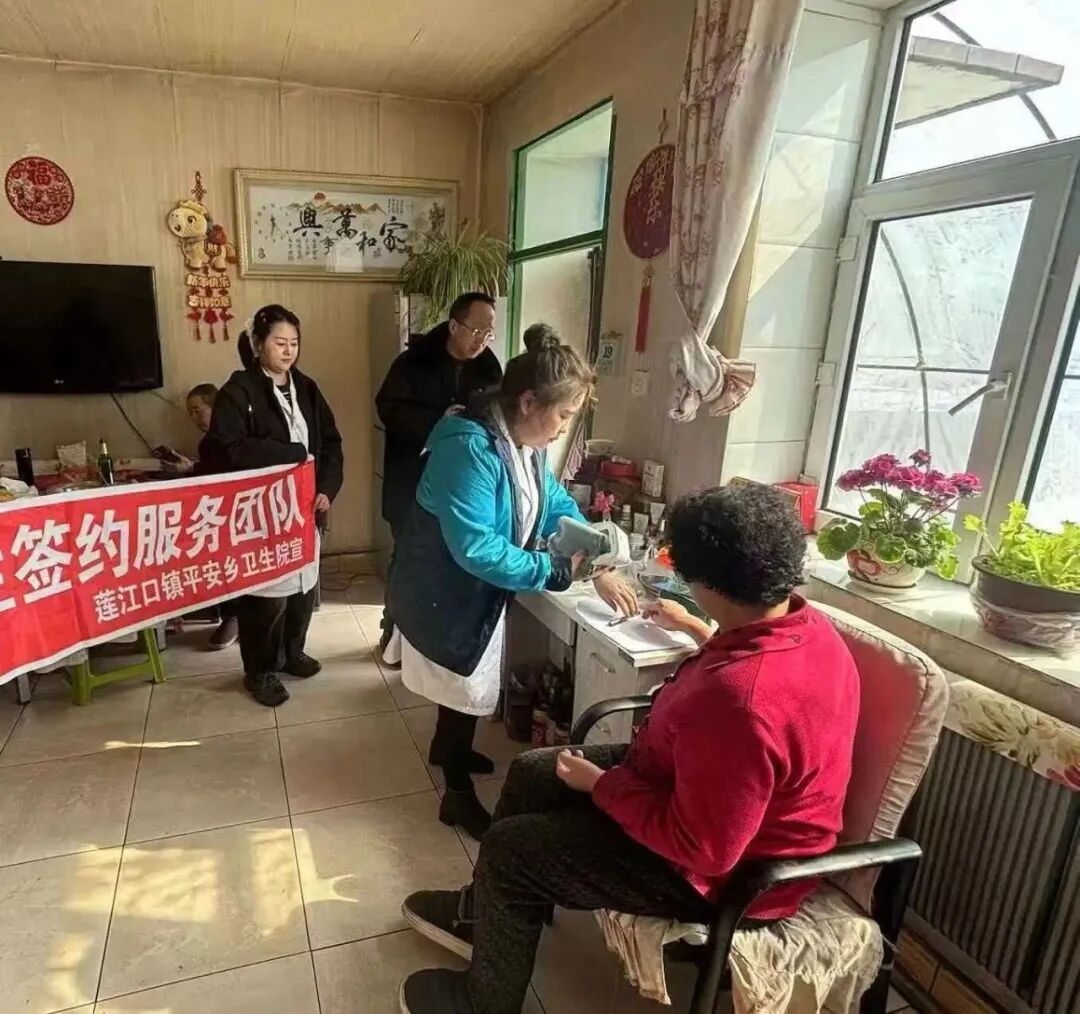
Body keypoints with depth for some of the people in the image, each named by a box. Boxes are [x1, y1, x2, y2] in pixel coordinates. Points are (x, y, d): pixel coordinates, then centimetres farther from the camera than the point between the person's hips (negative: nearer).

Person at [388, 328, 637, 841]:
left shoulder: (523, 441, -4)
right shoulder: (470, 447, -33)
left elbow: (557, 504, 5)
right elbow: (474, 547, -36)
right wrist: (554, 571, -30)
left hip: (477, 589, 9)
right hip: (444, 591, -9)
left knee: (468, 680, 26)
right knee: (467, 688, 7)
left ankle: (447, 748, 53)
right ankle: (458, 797, 29)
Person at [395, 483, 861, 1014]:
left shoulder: (739, 701, -40)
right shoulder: (803, 623, -9)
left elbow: (700, 847, -30)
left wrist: (598, 784, -18)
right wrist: (693, 629, 27)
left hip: (725, 868, -9)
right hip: (704, 793, 9)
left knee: (511, 848, -3)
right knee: (530, 772, 11)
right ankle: (483, 912, 35)